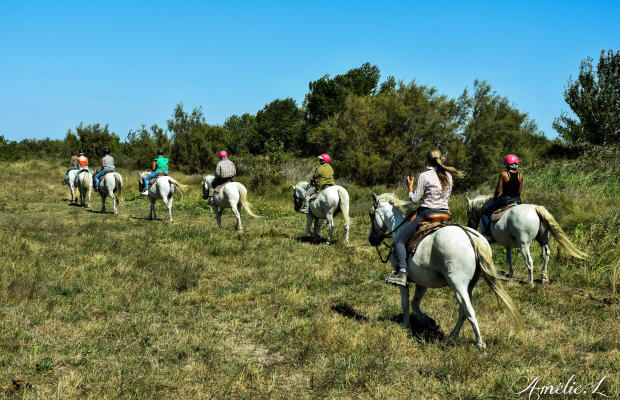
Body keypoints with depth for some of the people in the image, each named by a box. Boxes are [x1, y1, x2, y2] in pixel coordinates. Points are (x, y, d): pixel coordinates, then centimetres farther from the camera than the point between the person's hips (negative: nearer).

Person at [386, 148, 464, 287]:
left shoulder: (424, 176, -11)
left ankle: (401, 273, -17)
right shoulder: (448, 175, 7)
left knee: (399, 240, 0)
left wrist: (410, 187, 10)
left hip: (428, 214, -6)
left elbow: (415, 199, -6)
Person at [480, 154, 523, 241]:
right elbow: (520, 191, 9)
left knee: (485, 213, 11)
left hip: (505, 199, -5)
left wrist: (494, 199, 11)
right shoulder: (520, 175, 1)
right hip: (517, 200, 5)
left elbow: (498, 190, -7)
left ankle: (488, 234, 2)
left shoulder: (503, 174, -11)